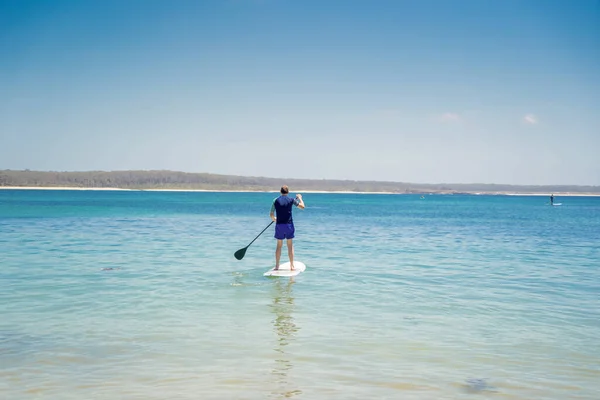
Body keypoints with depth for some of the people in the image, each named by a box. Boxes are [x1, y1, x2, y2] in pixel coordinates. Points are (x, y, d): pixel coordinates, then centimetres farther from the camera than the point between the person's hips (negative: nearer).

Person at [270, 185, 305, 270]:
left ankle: (277, 266, 10)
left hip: (279, 225, 1)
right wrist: (300, 198, 23)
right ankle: (292, 265, 9)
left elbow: (271, 214, 3)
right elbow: (302, 207, 7)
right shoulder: (291, 200, -2)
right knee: (290, 245, 7)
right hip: (289, 225, -1)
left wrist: (274, 219, 25)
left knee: (279, 245, 9)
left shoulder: (276, 201, 1)